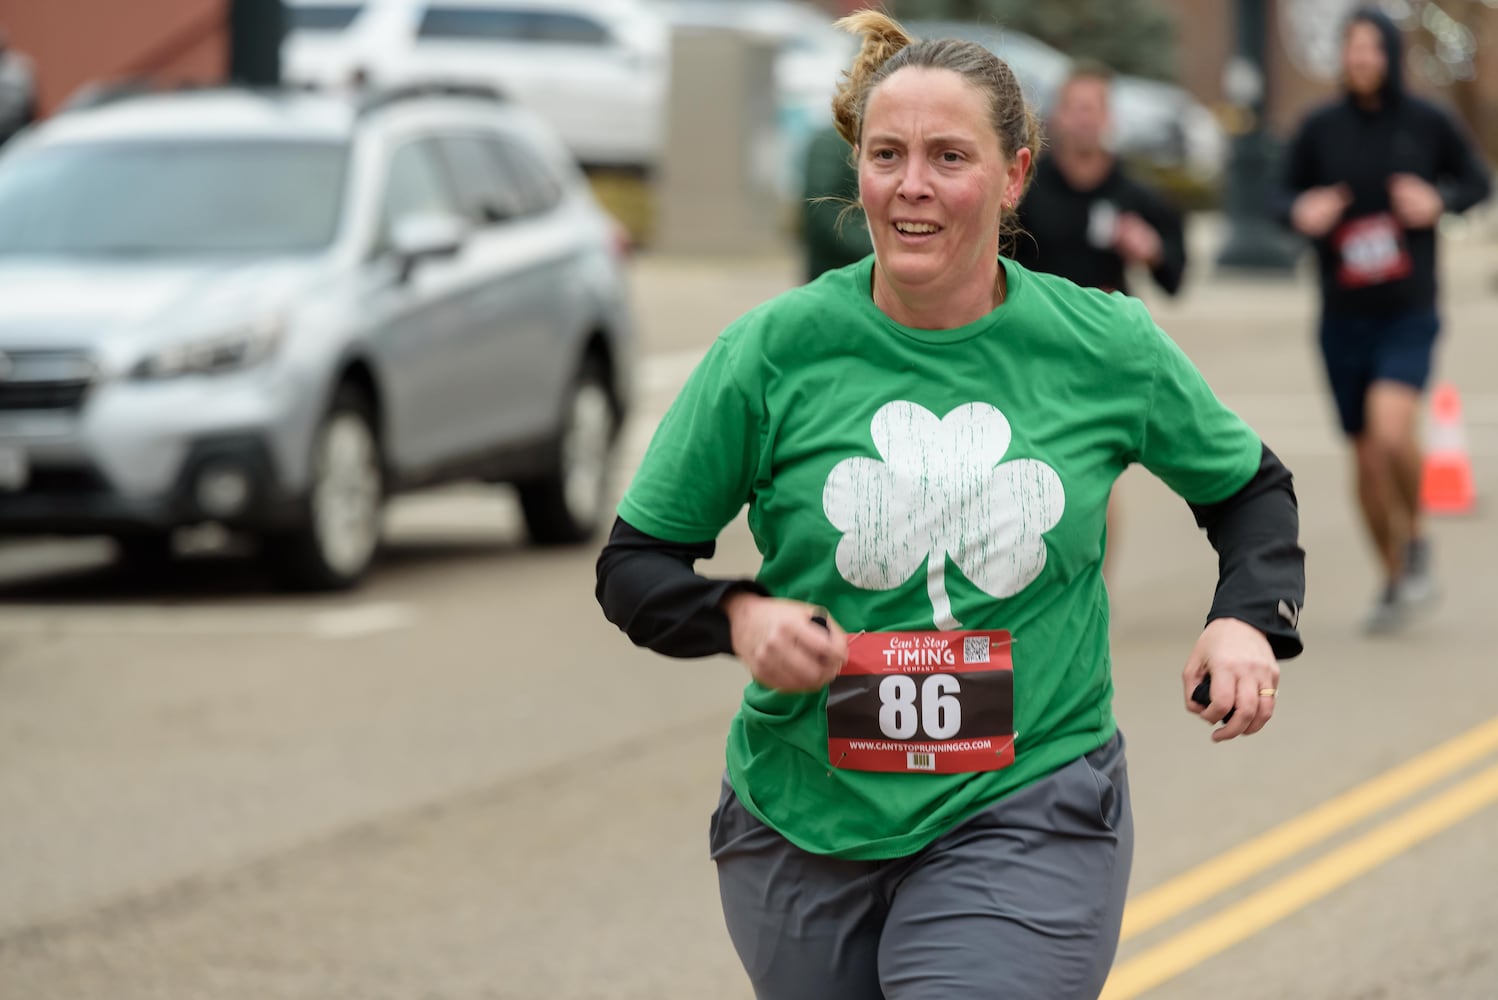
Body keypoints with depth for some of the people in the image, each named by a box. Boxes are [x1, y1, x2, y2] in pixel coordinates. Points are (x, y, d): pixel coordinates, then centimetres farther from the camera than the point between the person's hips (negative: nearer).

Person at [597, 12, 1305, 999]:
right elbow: (634, 565, 2)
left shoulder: (1104, 347, -1)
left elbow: (1249, 487, 16)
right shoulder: (775, 352, -5)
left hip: (1027, 817, -2)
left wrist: (1249, 621, -3)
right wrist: (739, 616, -18)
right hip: (806, 831, 2)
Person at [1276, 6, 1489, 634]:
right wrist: (1301, 212, -14)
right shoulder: (1320, 128, -1)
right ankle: (1395, 582, 28)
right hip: (1343, 317, 2)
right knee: (1366, 460, 9)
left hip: (1409, 313, -2)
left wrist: (1441, 201, -10)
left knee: (1391, 429, -25)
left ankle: (1415, 541, 2)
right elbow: (1287, 193, 9)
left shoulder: (1427, 123, -2)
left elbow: (1476, 181, 11)